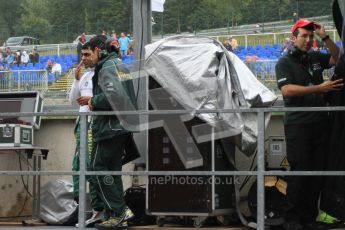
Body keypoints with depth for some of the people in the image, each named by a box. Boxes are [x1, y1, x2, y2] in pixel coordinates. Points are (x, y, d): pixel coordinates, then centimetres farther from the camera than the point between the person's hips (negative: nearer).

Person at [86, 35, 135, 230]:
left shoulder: (107, 67, -12)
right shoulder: (120, 64, 20)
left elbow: (114, 94, -26)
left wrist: (94, 100, -10)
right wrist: (95, 99, 20)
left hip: (109, 127, -10)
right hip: (122, 127, 10)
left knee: (98, 169, -5)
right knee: (113, 170, 12)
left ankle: (119, 210, -9)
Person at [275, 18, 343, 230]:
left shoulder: (315, 58, 15)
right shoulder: (285, 63, 0)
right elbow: (287, 90, -13)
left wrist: (325, 37, 5)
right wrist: (320, 88, -18)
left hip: (320, 123, 5)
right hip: (298, 124, -5)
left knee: (318, 172, 5)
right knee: (300, 171, -7)